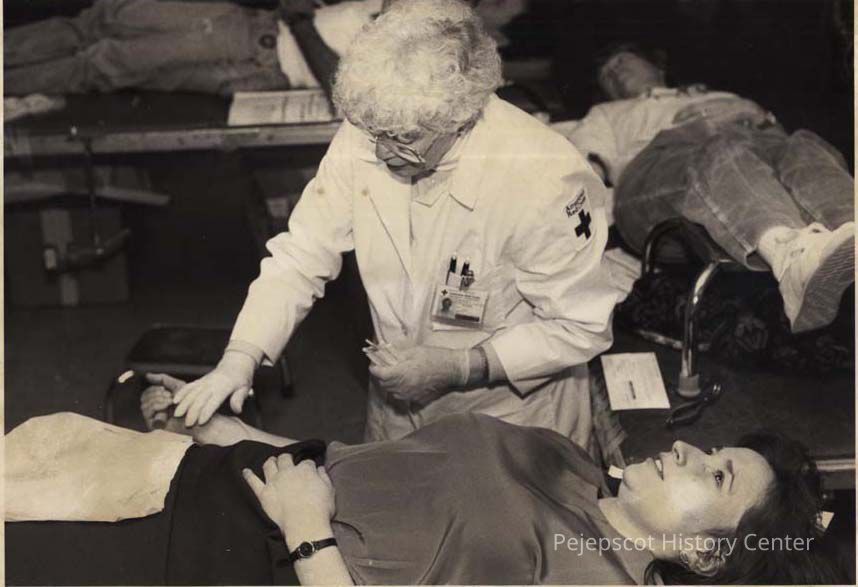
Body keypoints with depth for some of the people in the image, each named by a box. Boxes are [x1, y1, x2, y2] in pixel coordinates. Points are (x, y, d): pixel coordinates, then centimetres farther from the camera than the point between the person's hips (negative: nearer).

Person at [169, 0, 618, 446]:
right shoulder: (364, 138, -17)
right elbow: (299, 258, -9)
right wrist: (240, 358, -22)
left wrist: (457, 367, -26)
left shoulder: (545, 178, -29)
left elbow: (581, 326, -20)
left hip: (511, 415, -4)